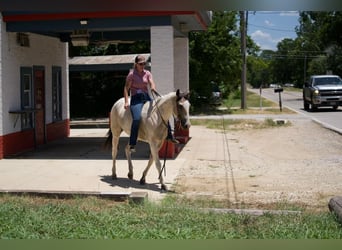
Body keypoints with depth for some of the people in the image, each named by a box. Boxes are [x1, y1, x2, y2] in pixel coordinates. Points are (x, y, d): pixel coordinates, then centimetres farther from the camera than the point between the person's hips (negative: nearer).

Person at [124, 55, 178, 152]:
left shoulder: (147, 73, 11)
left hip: (147, 97, 6)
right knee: (137, 118, -29)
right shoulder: (132, 74, -1)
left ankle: (169, 136, 12)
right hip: (136, 99, -6)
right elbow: (126, 88, -4)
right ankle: (132, 144, -24)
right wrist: (126, 102, -15)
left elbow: (151, 82, -6)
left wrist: (153, 87, -31)